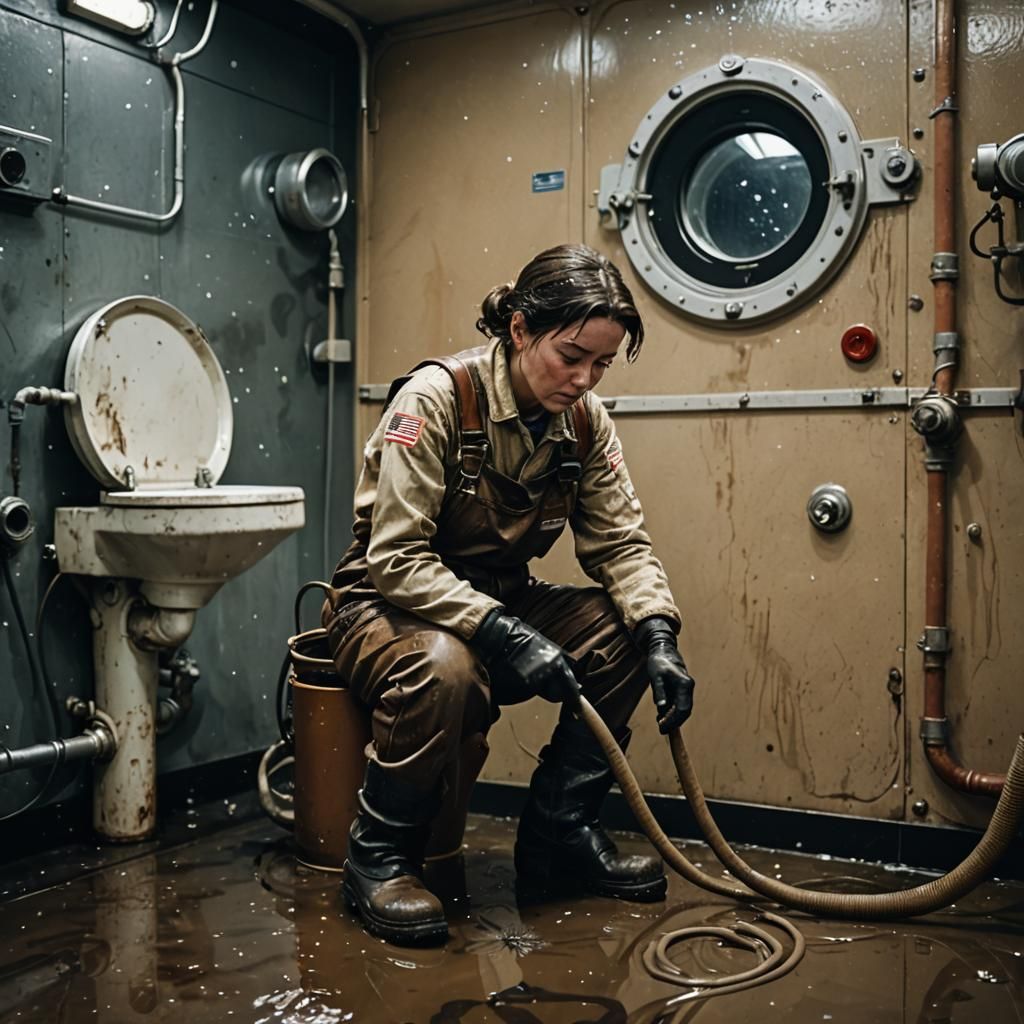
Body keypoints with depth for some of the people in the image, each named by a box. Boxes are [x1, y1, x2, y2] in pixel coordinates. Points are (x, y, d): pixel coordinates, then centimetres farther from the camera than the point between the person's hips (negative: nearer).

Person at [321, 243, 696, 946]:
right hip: (386, 604, -6)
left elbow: (620, 543, -4)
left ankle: (558, 834, 0)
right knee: (445, 668, -38)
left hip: (501, 598, 6)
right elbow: (398, 558, -27)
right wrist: (502, 633, -37)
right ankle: (379, 856, -12)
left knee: (626, 632, -16)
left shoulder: (585, 420, -3)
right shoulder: (436, 397, -22)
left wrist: (658, 635, -22)